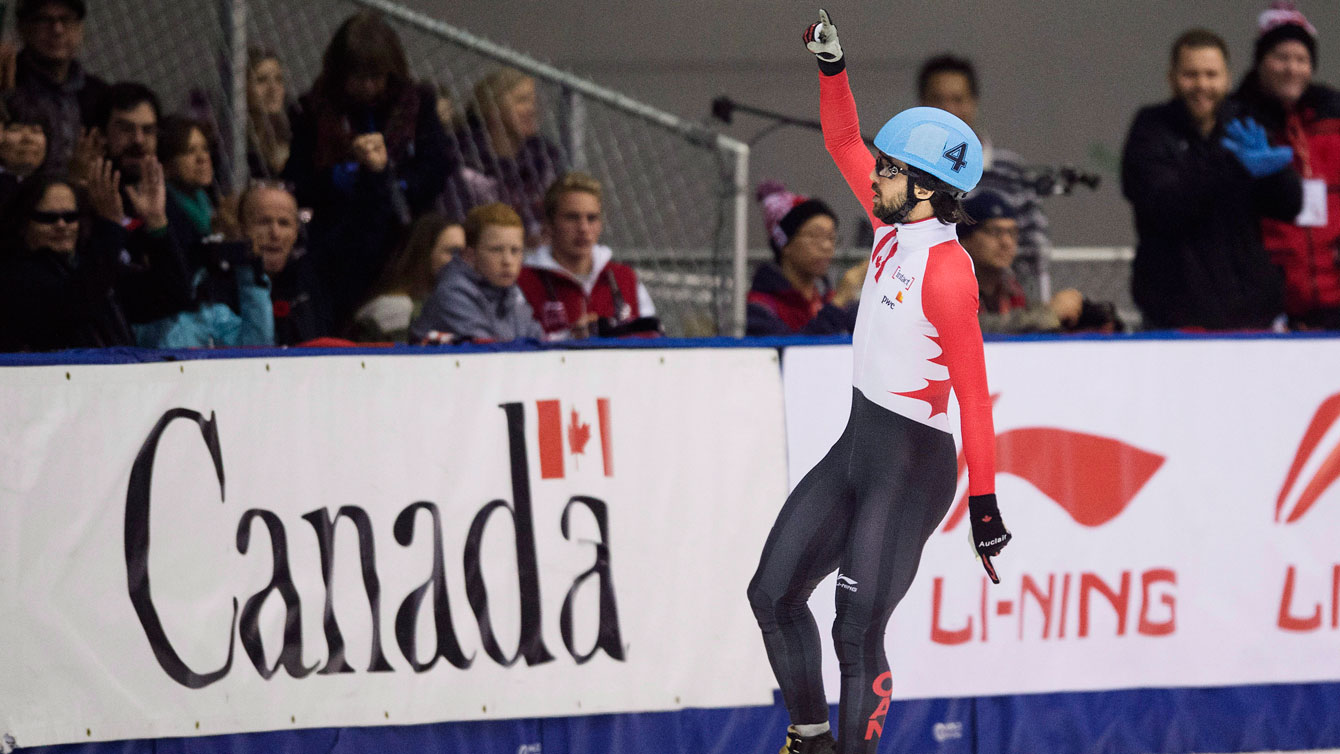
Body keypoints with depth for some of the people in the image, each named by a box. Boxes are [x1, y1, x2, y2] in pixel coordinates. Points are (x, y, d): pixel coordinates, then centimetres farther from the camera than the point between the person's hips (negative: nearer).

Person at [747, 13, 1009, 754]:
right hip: (855, 446, 9)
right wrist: (831, 65, 6)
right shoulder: (895, 227, 3)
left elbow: (973, 395, -18)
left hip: (910, 468, -9)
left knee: (856, 631, -11)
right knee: (773, 594, 12)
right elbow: (844, 143, 18)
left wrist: (984, 503, -17)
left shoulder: (947, 273, -21)